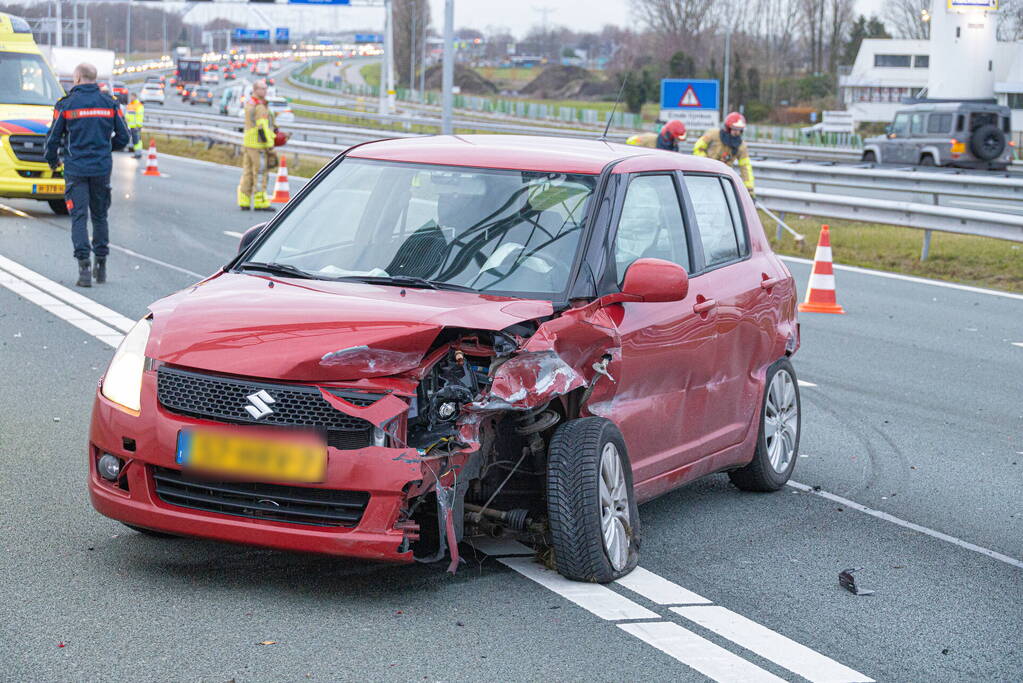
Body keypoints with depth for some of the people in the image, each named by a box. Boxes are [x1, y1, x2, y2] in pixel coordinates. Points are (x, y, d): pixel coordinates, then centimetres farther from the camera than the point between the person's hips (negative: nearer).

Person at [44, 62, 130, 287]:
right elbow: (123, 137, 7)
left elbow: (53, 137, -1)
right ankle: (101, 265, 18)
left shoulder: (66, 104, -5)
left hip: (76, 169, -3)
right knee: (100, 216, 15)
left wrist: (52, 160, 19)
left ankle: (84, 266, -12)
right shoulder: (109, 103, 4)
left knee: (79, 217, -2)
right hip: (102, 168, 3)